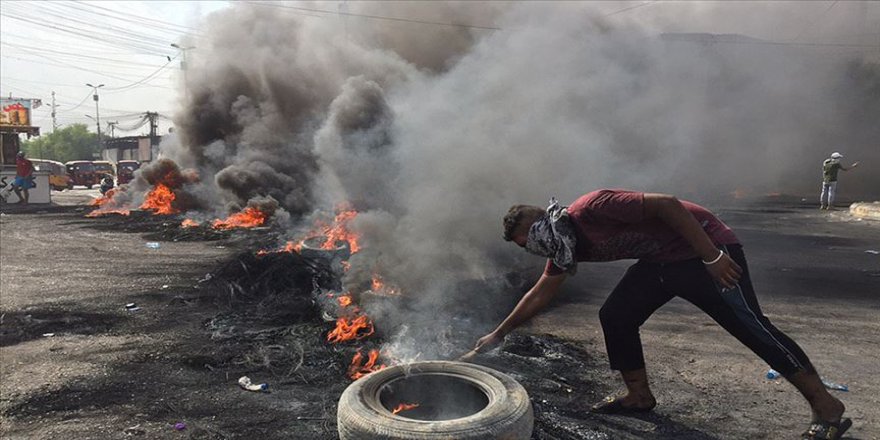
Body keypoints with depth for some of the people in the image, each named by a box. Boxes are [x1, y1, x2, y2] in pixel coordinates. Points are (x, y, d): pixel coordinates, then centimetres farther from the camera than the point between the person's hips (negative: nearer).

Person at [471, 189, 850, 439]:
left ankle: (827, 407, 3)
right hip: (662, 262, 9)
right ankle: (639, 396, 16)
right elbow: (540, 294, 13)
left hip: (705, 249, -8)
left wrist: (712, 257, -26)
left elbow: (666, 204, -27)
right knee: (615, 316, 3)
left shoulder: (590, 210, -26)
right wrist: (499, 334, 17)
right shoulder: (565, 246, 3)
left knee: (750, 326, -10)